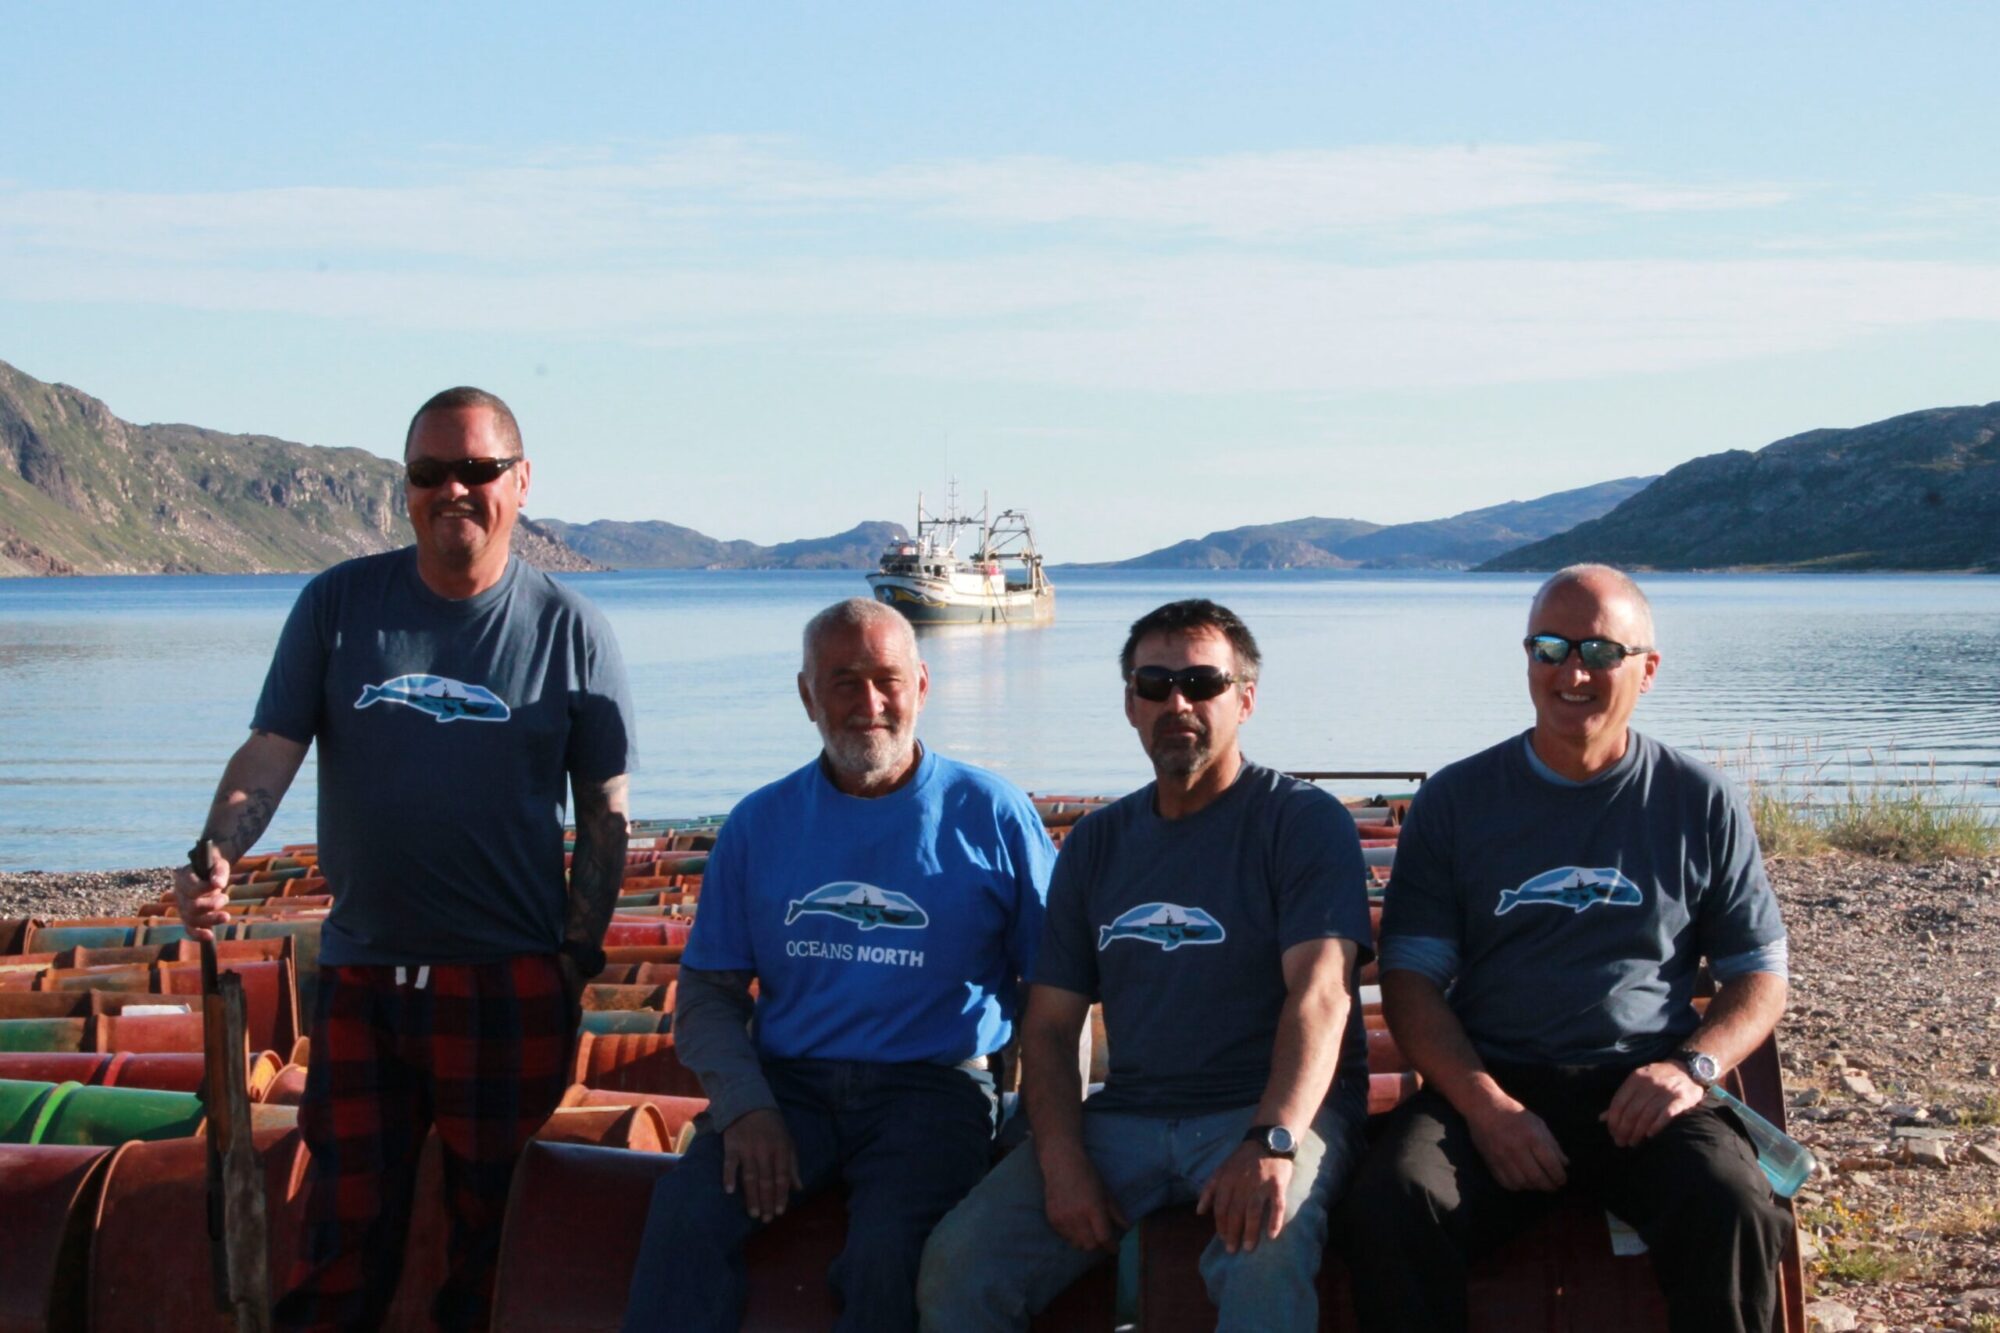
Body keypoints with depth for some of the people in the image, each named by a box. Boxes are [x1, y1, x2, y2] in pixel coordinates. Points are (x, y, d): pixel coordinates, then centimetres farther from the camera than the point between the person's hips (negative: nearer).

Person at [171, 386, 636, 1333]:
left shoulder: (568, 630, 1)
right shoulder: (337, 604, 5)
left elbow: (605, 812, 4)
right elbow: (270, 752, -1)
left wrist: (578, 955, -4)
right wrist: (216, 855, -20)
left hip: (509, 982, -1)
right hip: (360, 974, 2)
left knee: (492, 1229, 7)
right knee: (344, 1228, 6)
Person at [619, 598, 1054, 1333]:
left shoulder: (991, 815, 6)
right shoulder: (759, 823, 12)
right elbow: (708, 990, 11)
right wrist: (745, 1107, -7)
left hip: (934, 1086, -2)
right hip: (786, 1083, 2)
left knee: (888, 1253, -32)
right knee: (683, 1216, -28)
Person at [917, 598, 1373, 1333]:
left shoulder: (1304, 821, -1)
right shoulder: (1096, 843, 15)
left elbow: (1319, 995, -15)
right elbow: (1050, 1023, 12)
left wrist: (1271, 1142, -31)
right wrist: (1062, 1160, -6)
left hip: (1272, 1109, -4)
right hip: (1125, 1118, 4)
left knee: (1263, 1259, -37)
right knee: (957, 1266, -16)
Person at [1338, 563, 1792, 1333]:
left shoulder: (1701, 804, 12)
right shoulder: (1455, 800, 10)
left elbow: (1760, 977, 14)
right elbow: (1410, 979, 5)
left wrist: (1694, 1066, -8)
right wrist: (1483, 1104, -12)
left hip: (1639, 1096, 0)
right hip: (1486, 1087, 0)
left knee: (1734, 1210, -32)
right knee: (1394, 1205, -32)